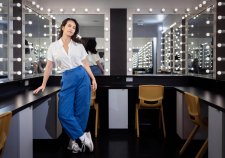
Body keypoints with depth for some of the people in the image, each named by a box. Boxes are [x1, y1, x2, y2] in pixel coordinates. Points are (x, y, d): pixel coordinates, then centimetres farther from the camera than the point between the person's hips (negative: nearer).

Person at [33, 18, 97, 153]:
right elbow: (49, 67, 9)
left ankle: (74, 140, 16)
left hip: (82, 77, 0)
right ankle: (83, 137, 5)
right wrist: (43, 85, 9)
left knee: (81, 111, 1)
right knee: (64, 113, -9)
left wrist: (93, 79, 2)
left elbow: (85, 64, 11)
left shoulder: (79, 46, 7)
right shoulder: (53, 46, 6)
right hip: (67, 80, 0)